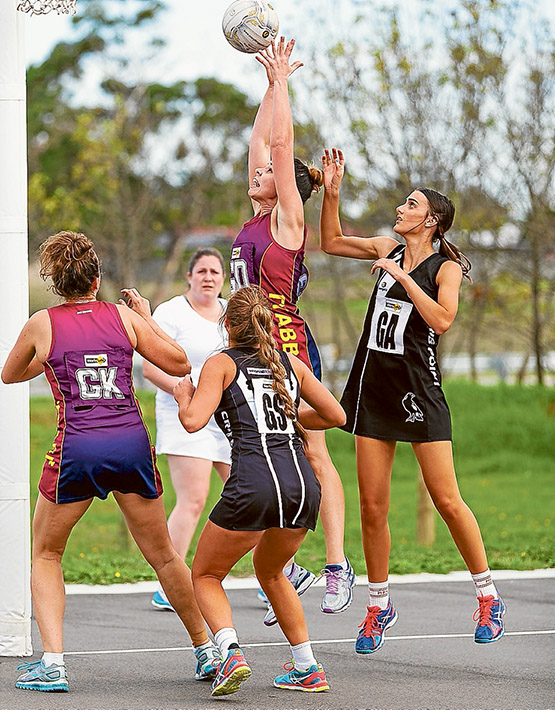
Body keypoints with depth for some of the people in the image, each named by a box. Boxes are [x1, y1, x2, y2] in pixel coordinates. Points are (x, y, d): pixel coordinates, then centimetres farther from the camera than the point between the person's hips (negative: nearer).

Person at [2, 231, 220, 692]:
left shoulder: (41, 325, 3)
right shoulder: (124, 317, 5)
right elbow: (180, 364, 11)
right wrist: (147, 317, 21)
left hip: (77, 447, -2)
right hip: (133, 443, 2)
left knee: (46, 555, 15)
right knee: (162, 554, 18)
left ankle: (52, 663, 0)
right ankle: (207, 650, 26)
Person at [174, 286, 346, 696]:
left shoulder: (222, 365, 8)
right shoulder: (290, 363, 20)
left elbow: (193, 421, -6)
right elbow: (336, 416, 23)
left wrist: (183, 396, 15)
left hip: (254, 485, -5)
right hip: (303, 484, 5)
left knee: (206, 575, 15)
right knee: (270, 571, 30)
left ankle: (231, 652, -11)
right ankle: (308, 669, 24)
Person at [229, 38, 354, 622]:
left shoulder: (288, 218, -4)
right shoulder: (256, 220, 15)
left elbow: (280, 143, -9)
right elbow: (261, 142, 21)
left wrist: (281, 80, -2)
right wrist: (271, 86, 22)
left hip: (288, 348, -8)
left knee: (312, 457, -5)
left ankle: (337, 566, -2)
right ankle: (286, 571, 11)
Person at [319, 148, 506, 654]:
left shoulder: (446, 267, -3)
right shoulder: (388, 250, 11)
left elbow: (442, 319, -19)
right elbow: (331, 242, 21)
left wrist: (404, 277, -17)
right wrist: (332, 191, 9)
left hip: (418, 388, -5)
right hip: (374, 386, 5)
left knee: (447, 500, -5)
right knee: (372, 506, 4)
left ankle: (488, 598, 8)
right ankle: (379, 607, 16)